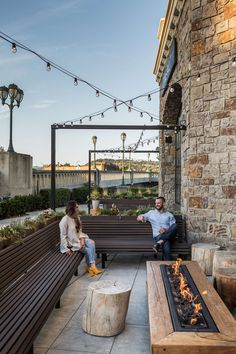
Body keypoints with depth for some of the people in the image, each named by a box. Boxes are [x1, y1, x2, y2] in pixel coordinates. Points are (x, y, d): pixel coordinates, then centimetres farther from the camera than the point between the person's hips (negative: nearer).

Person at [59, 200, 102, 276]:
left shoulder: (77, 218, 5)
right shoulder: (65, 220, -18)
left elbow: (79, 231, 9)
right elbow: (63, 236, -16)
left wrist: (82, 240, -9)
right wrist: (66, 249, -18)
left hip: (79, 239, 7)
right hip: (71, 242, -7)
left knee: (91, 243, -19)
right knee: (88, 250, -20)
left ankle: (91, 267, -18)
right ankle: (91, 267, -3)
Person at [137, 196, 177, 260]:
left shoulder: (169, 215, 19)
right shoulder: (151, 213, 21)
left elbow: (174, 228, 7)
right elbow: (138, 218, 22)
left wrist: (166, 230, -15)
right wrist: (141, 217, -5)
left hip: (169, 235, 1)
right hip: (158, 236, -1)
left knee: (175, 225, -37)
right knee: (166, 243, -41)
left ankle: (159, 243, -42)